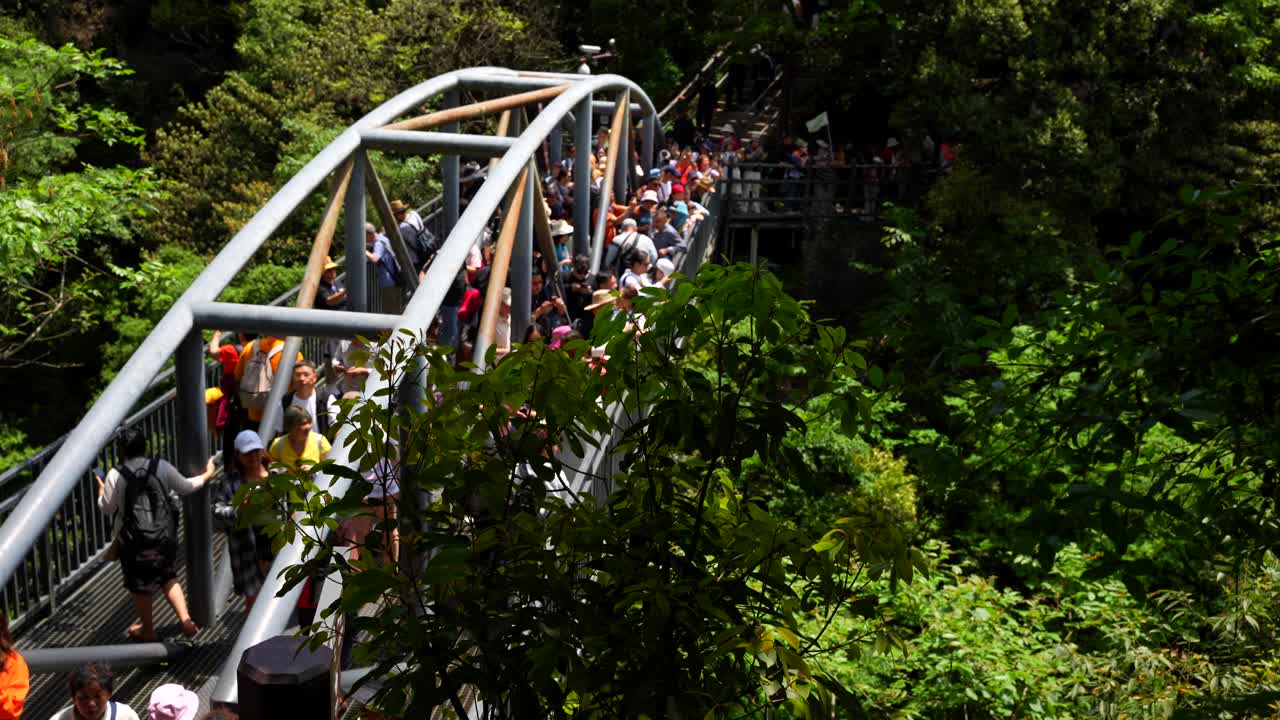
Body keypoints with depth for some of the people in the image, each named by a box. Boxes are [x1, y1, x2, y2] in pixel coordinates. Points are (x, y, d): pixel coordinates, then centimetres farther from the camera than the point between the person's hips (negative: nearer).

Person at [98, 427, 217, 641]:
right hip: (165, 535, 3)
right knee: (168, 577, 24)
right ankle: (186, 620, 14)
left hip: (136, 540, -3)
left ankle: (148, 629, 34)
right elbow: (185, 487, 7)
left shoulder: (116, 476, -13)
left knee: (139, 585, 18)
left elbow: (107, 508, -2)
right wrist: (206, 475, 24)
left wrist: (101, 490, 18)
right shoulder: (162, 467, -6)